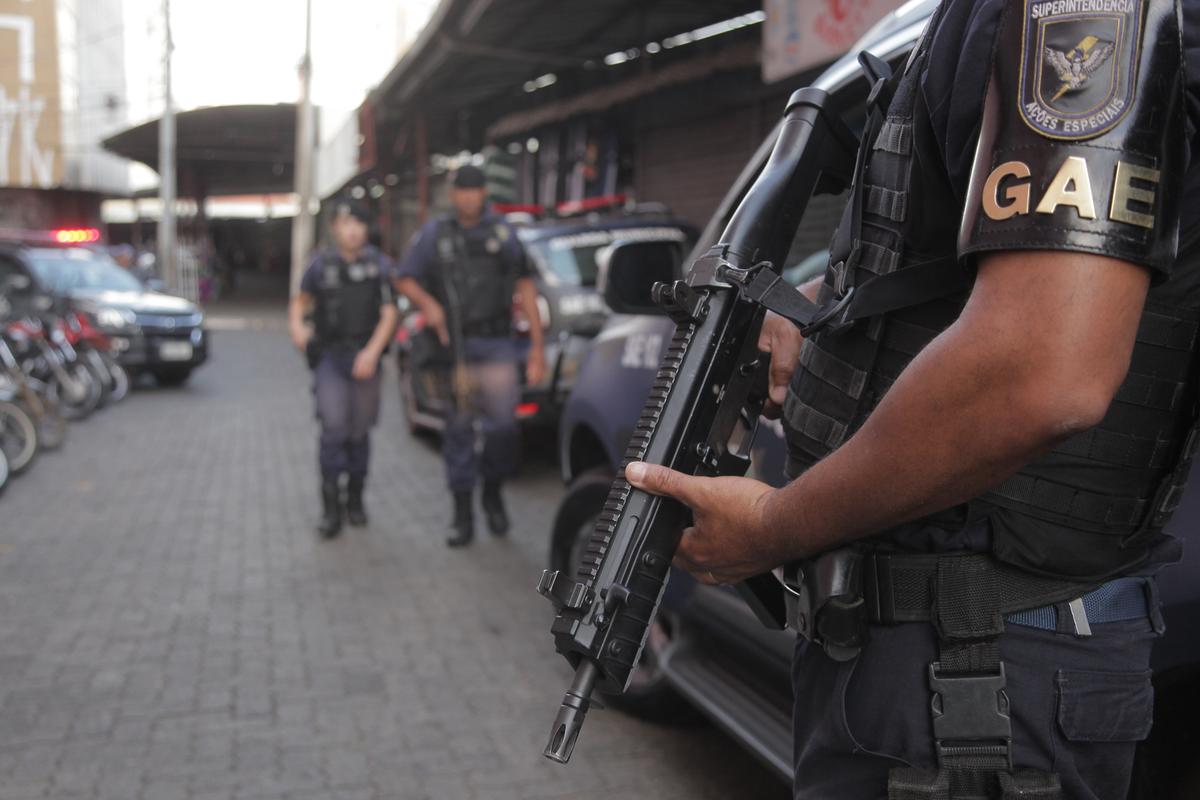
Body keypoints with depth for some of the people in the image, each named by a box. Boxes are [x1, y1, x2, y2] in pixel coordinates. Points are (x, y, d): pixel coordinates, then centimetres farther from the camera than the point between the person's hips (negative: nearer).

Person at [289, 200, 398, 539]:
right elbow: (301, 301, 17)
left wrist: (371, 352, -16)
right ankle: (330, 507, -7)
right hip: (329, 358, 0)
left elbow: (389, 314, -4)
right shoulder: (320, 265, 3)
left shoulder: (379, 265, 0)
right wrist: (296, 326, -4)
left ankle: (355, 498, 24)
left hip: (365, 359, 0)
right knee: (333, 428, -11)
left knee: (359, 432, 8)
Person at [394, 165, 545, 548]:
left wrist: (537, 345, 3)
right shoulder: (434, 234, 11)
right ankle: (462, 511, 14)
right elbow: (404, 279, 11)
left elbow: (525, 287, 9)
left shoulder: (502, 233, 10)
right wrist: (428, 303, -11)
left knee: (503, 422, -10)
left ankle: (492, 491, 17)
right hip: (453, 346, 1)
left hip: (496, 345, -1)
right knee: (459, 427, 5)